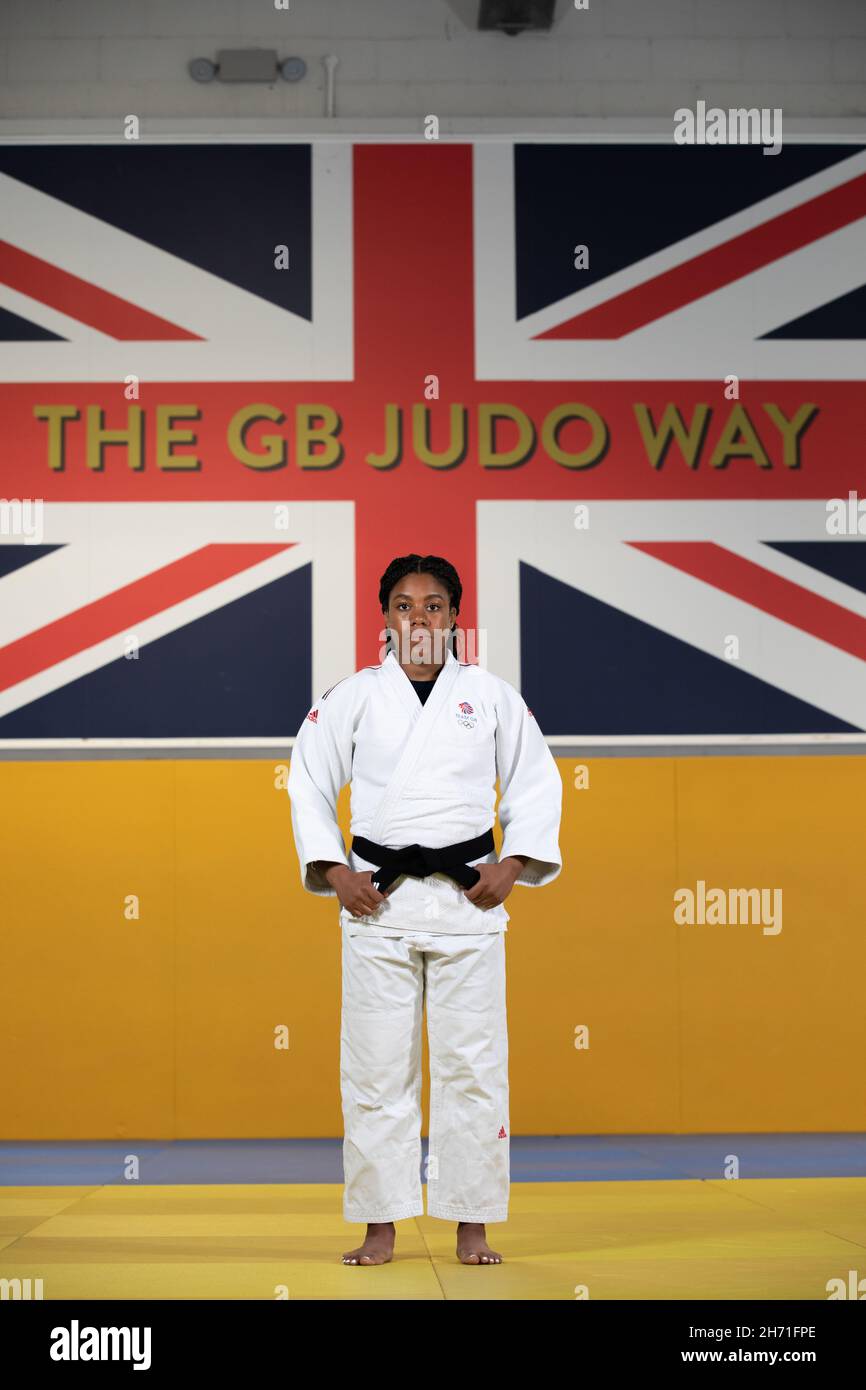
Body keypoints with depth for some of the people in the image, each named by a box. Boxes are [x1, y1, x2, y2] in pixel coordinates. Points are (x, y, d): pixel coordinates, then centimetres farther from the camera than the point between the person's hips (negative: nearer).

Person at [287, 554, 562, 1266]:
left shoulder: (491, 694, 6)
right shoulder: (354, 696, 5)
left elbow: (537, 782, 10)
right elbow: (309, 782, 10)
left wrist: (512, 865, -1)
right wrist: (334, 871, 0)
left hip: (468, 895, 0)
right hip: (378, 900, 0)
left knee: (473, 1065, 1)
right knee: (376, 1067, 2)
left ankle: (472, 1228, 12)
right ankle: (380, 1228, 13)